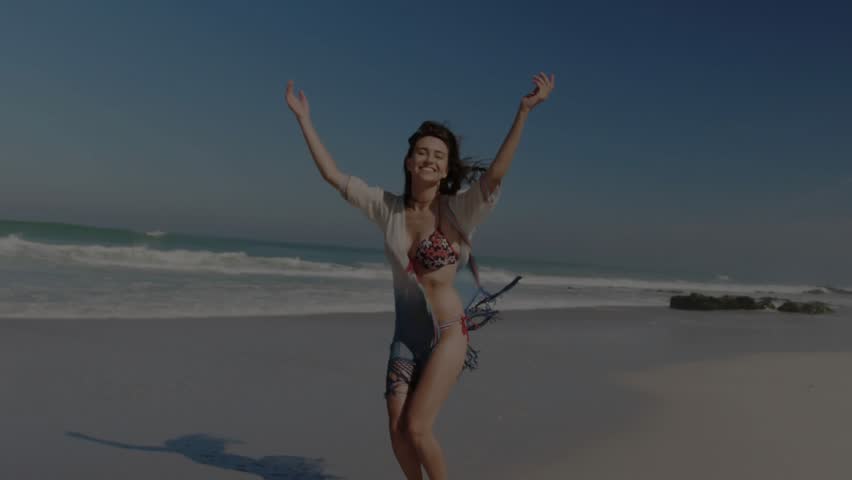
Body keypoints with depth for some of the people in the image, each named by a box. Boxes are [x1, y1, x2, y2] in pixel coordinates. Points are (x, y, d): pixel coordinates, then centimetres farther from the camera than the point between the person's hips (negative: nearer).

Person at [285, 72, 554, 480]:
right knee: (398, 430, 6)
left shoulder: (458, 211, -10)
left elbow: (495, 173, -26)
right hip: (405, 335, 4)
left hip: (447, 334, -4)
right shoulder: (387, 207, 0)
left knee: (416, 428, -6)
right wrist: (304, 118, 6)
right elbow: (332, 175, 4)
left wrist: (524, 110, -34)